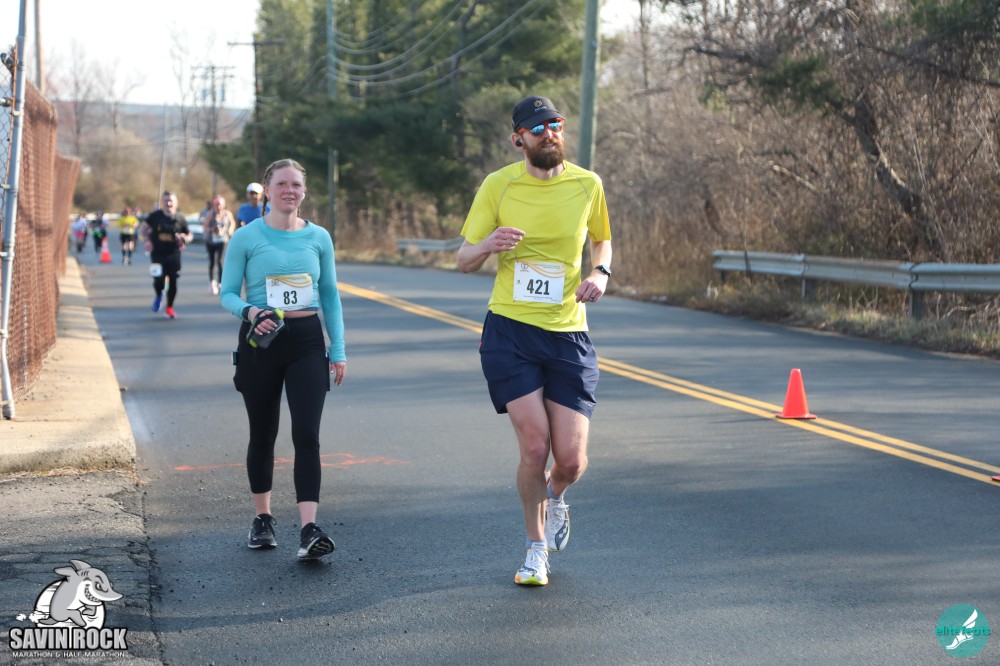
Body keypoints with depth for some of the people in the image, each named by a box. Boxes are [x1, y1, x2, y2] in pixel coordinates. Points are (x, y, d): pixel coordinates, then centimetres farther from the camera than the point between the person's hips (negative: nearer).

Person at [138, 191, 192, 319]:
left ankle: (169, 308, 17)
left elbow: (189, 235, 13)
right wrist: (146, 240, -12)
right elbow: (142, 228, 5)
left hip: (174, 254, 1)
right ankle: (158, 295, 28)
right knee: (159, 280, -9)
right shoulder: (155, 216, -1)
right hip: (157, 254, -1)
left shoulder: (180, 219, 3)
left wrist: (185, 238, -11)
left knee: (173, 282, 0)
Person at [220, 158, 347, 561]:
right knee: (263, 434, 10)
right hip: (260, 342, -1)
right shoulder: (246, 238, -2)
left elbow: (330, 296, 11)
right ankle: (262, 519, 28)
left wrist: (338, 350, 8)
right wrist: (249, 311, -22)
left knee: (307, 434, -10)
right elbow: (227, 293, -1)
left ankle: (309, 531, -17)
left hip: (307, 341, 1)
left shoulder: (318, 238, 5)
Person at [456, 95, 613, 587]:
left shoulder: (587, 185, 4)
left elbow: (602, 239, 22)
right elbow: (464, 262, 4)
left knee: (571, 461, -4)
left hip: (568, 334, 2)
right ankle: (536, 548, 17)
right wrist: (488, 244, -19)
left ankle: (554, 498, 36)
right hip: (510, 331, -1)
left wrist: (600, 272, 0)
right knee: (534, 447, -9)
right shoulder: (498, 186, -1)